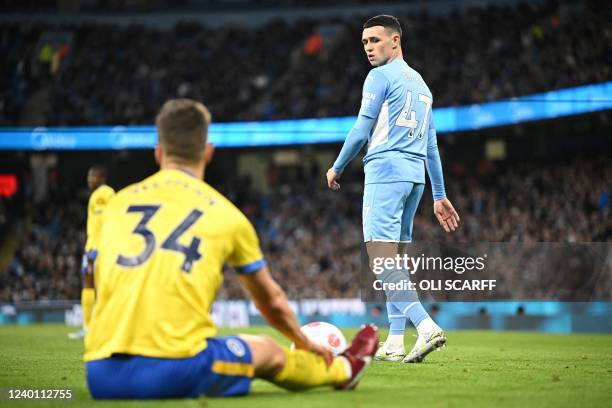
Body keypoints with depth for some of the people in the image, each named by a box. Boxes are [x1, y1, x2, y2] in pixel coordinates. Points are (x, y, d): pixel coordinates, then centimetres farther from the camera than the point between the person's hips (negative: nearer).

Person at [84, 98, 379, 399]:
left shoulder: (118, 202, 15)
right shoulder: (224, 214, 9)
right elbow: (271, 301, 25)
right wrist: (304, 343, 45)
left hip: (100, 376, 2)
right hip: (177, 373, -2)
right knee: (268, 352, 24)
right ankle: (343, 369, 50)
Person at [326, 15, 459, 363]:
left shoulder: (381, 76, -3)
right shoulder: (420, 82, 22)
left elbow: (361, 131, -6)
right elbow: (431, 145, 23)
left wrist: (336, 169, 8)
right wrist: (440, 196, 23)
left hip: (386, 171, -8)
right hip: (415, 175, 9)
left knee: (382, 257, -14)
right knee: (396, 261, 10)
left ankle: (427, 327, -28)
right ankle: (396, 343, 8)